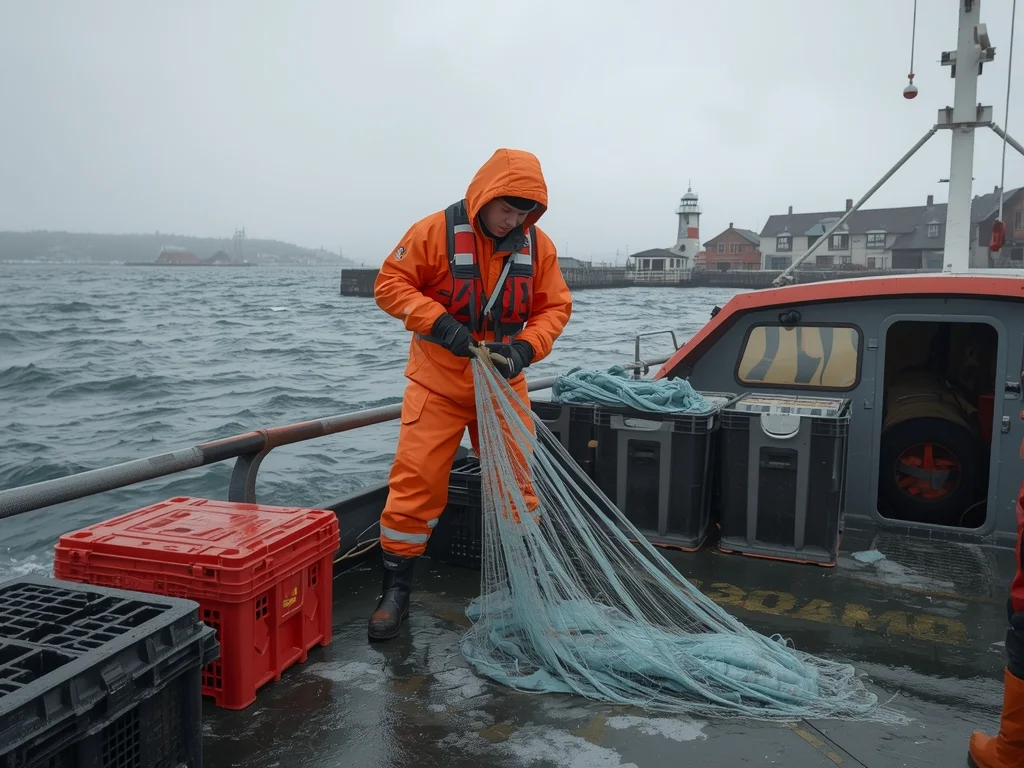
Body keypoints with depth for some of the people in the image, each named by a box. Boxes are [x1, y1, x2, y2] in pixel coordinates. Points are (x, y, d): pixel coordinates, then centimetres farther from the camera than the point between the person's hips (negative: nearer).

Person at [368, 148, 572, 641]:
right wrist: (438, 322, -25)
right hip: (438, 384, -3)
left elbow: (555, 308, 2)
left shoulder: (538, 245, -2)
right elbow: (390, 284, -10)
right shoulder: (435, 231, -12)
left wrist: (523, 348, -16)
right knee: (414, 482, -5)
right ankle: (395, 590, 10)